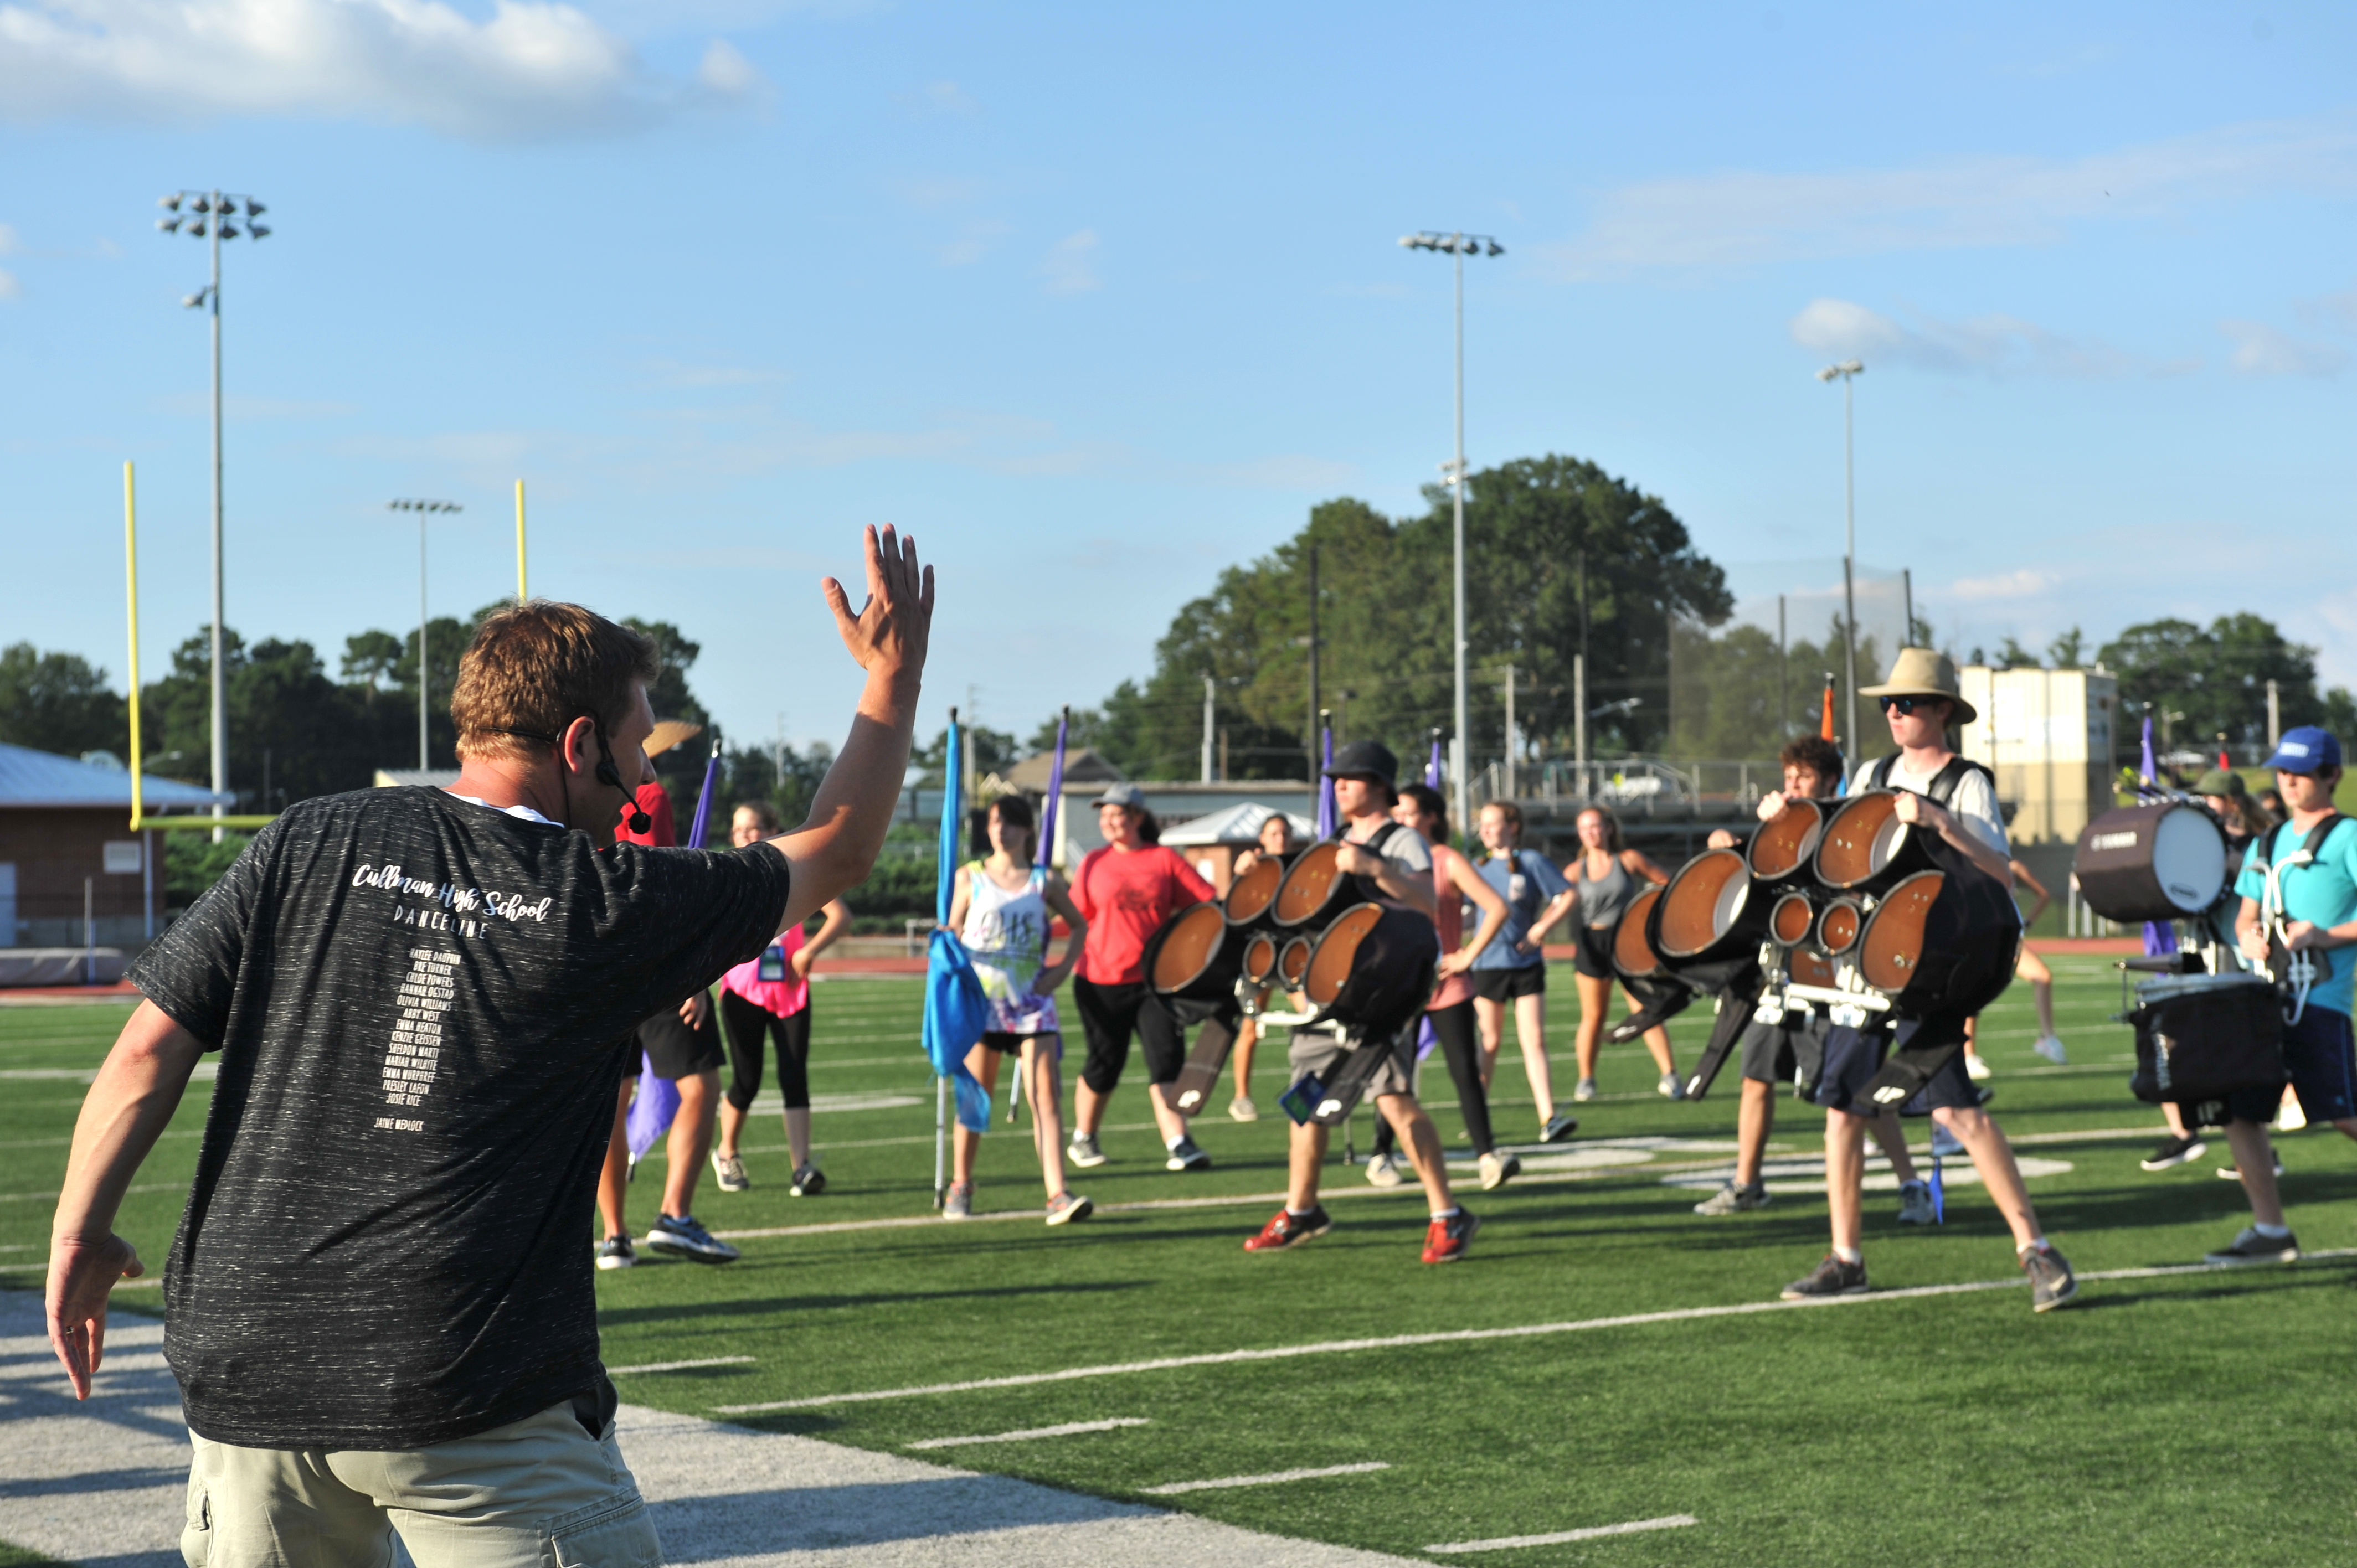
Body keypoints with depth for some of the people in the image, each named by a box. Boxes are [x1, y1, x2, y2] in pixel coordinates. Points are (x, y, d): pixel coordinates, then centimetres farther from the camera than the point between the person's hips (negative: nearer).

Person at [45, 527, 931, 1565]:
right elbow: (836, 853, 13)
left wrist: (81, 1232, 14)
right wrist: (894, 676, 25)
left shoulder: (308, 845, 4)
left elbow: (148, 1053, 2)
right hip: (475, 1401, -4)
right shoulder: (613, 903, -1)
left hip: (242, 1369, 4)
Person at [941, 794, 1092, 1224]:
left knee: (1047, 1096, -10)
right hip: (981, 999, 0)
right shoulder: (970, 877, 5)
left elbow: (1078, 925, 17)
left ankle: (1057, 1195, -17)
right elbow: (951, 934, 12)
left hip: (1032, 1000, 0)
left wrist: (1064, 968, 2)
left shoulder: (1044, 882, 4)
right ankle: (961, 1187, 24)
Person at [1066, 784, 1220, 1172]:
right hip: (1102, 982, 0)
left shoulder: (1165, 860, 2)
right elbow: (1076, 918, 7)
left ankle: (1178, 1144, -12)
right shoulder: (1094, 863, 5)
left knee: (1168, 1058, -11)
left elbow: (1210, 903, -1)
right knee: (1105, 1064, 7)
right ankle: (1083, 1137, 28)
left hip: (1154, 979, 0)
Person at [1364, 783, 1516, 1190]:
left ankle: (1487, 1156, -8)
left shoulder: (1449, 862, -6)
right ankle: (1382, 1155, 20)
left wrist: (1468, 955, -14)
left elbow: (1496, 909, -13)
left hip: (1446, 985, -3)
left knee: (1465, 1071, -8)